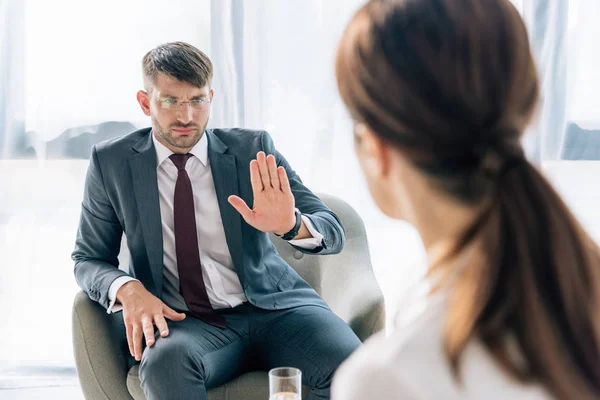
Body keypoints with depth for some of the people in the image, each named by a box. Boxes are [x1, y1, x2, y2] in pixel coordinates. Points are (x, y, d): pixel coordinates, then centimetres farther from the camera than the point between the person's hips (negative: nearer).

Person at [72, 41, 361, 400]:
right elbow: (88, 259, 11)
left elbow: (333, 232, -1)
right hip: (182, 321, -1)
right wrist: (127, 289, -12)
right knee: (166, 358, -36)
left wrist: (290, 224, -26)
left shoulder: (252, 149, 3)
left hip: (272, 307, 1)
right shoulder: (112, 162, 5)